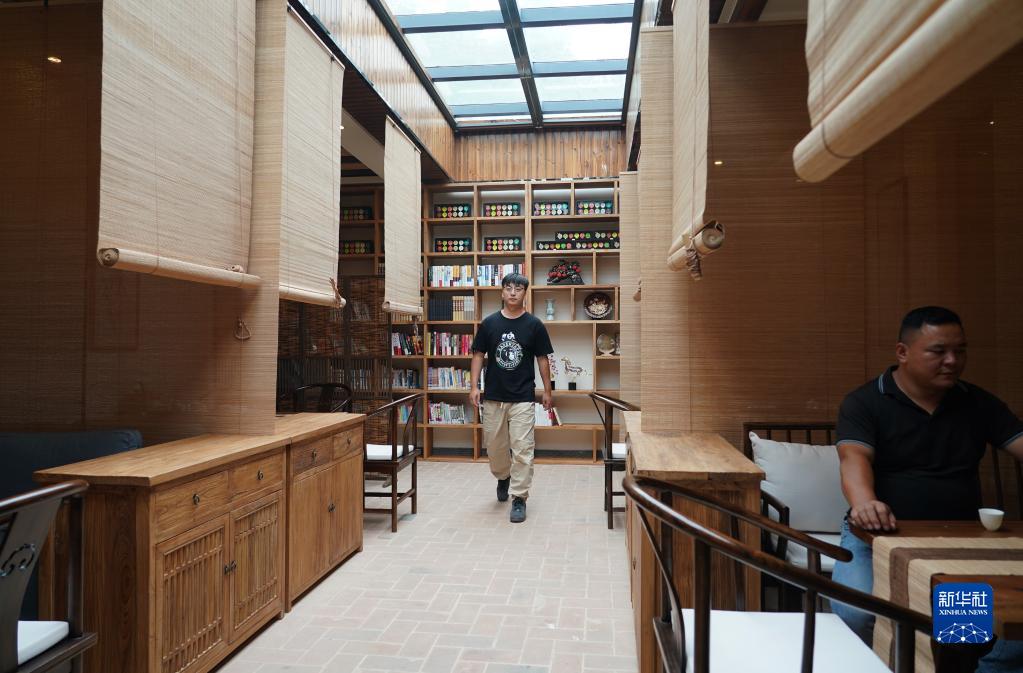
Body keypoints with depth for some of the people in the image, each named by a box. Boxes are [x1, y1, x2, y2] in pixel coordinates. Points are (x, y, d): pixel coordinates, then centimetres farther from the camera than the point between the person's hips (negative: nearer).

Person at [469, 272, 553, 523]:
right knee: (494, 446, 14)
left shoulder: (534, 325, -1)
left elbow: (542, 359, 4)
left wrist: (547, 391, 3)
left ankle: (519, 498, 4)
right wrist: (474, 386, -3)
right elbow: (478, 355, 5)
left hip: (523, 398, -2)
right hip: (493, 396, 2)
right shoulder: (489, 323, 2)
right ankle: (503, 477, 42)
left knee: (522, 449, -5)